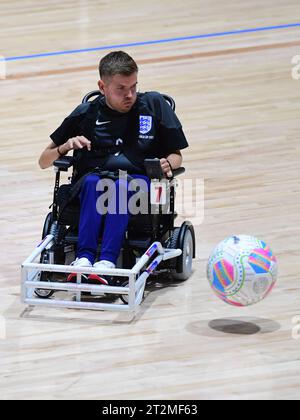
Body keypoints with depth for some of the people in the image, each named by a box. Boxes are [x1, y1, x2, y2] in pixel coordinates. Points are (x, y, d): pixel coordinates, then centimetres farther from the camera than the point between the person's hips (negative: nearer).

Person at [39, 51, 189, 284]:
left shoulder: (154, 105, 11)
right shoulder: (86, 114, 12)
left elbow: (176, 155, 15)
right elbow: (44, 161, 18)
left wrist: (168, 164, -9)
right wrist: (66, 147, -4)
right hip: (92, 185, 1)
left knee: (122, 185, -36)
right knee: (93, 182, -36)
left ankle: (107, 262, -50)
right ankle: (84, 258, -49)